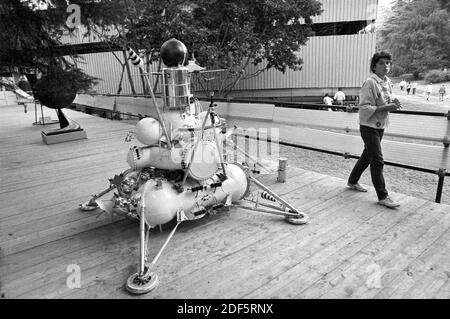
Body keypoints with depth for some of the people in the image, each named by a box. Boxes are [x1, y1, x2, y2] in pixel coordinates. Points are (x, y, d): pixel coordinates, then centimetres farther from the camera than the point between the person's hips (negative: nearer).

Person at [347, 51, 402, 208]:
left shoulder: (388, 82, 9)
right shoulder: (370, 83, -17)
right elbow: (364, 108, -21)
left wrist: (393, 103, -1)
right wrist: (386, 107, -26)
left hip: (380, 126, 9)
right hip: (369, 126, -9)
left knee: (367, 156, 18)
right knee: (377, 161, -7)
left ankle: (352, 182, 36)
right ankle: (382, 197, 1)